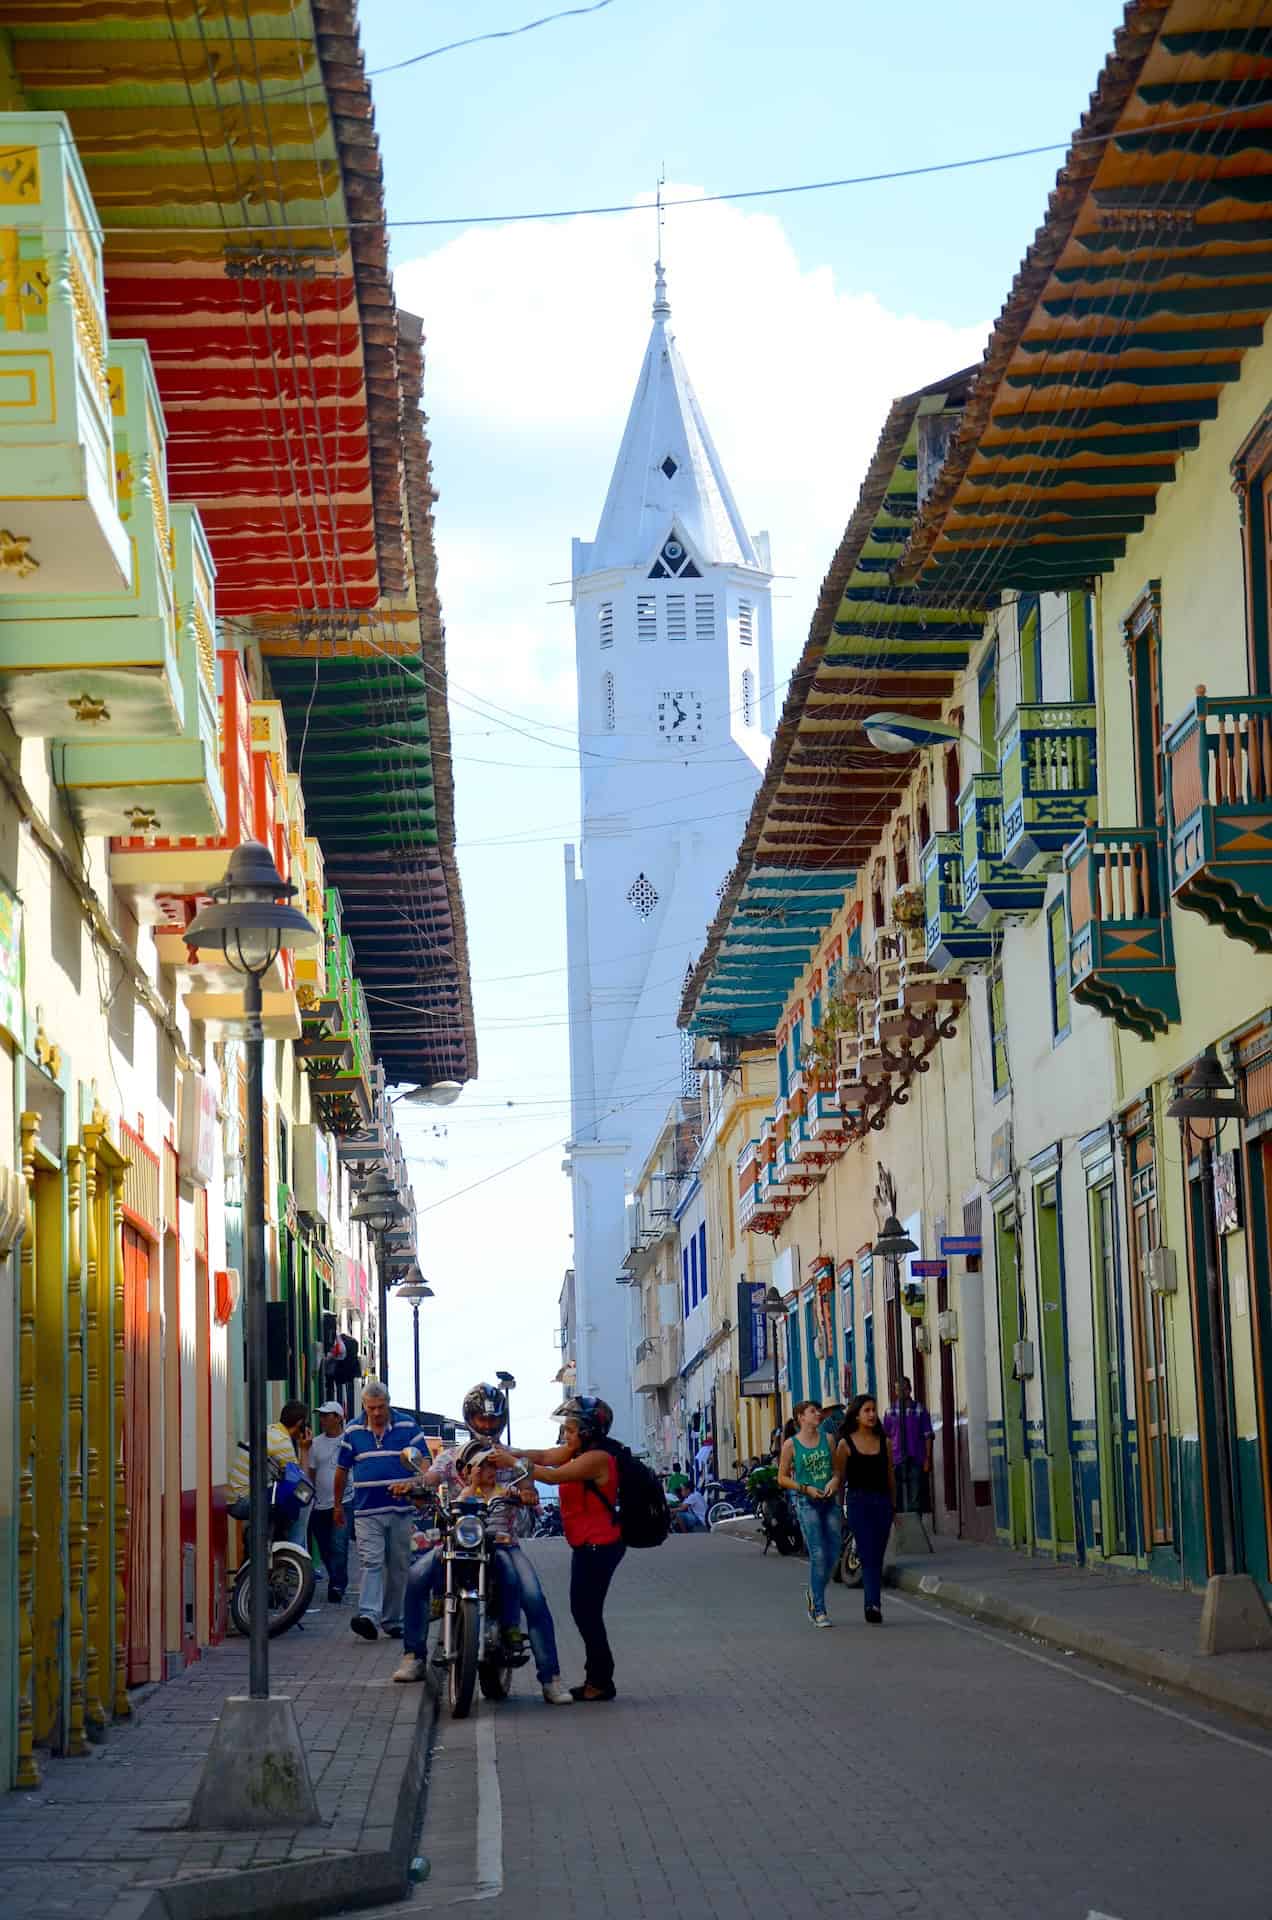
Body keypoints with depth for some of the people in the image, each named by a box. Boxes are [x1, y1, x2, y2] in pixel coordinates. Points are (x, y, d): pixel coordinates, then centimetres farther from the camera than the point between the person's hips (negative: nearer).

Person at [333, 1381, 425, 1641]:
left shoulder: (407, 1428, 3)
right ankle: (369, 1615, -26)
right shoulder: (353, 1431, 7)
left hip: (401, 1510, 0)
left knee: (398, 1566, 7)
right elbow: (342, 1470, 14)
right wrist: (338, 1505, 16)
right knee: (371, 1562, -14)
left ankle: (392, 1619, 16)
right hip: (367, 1512, 0)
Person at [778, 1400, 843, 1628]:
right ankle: (819, 1610, -2)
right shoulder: (791, 1444, -1)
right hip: (806, 1503, -4)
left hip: (830, 1500, 4)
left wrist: (834, 1480, -8)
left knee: (833, 1553, 3)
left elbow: (837, 1469, 15)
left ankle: (814, 1594, 29)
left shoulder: (827, 1439, 10)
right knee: (818, 1555, -9)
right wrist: (805, 1489, -11)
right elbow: (782, 1478, 2)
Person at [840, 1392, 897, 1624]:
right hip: (859, 1502, -4)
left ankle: (872, 1606, 17)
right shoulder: (846, 1443, 1)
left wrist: (893, 1506, 16)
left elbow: (890, 1477, 15)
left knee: (877, 1558, 7)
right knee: (868, 1556, -14)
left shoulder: (884, 1442, 10)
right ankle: (874, 1604, -22)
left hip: (882, 1502, 4)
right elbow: (840, 1477, 2)